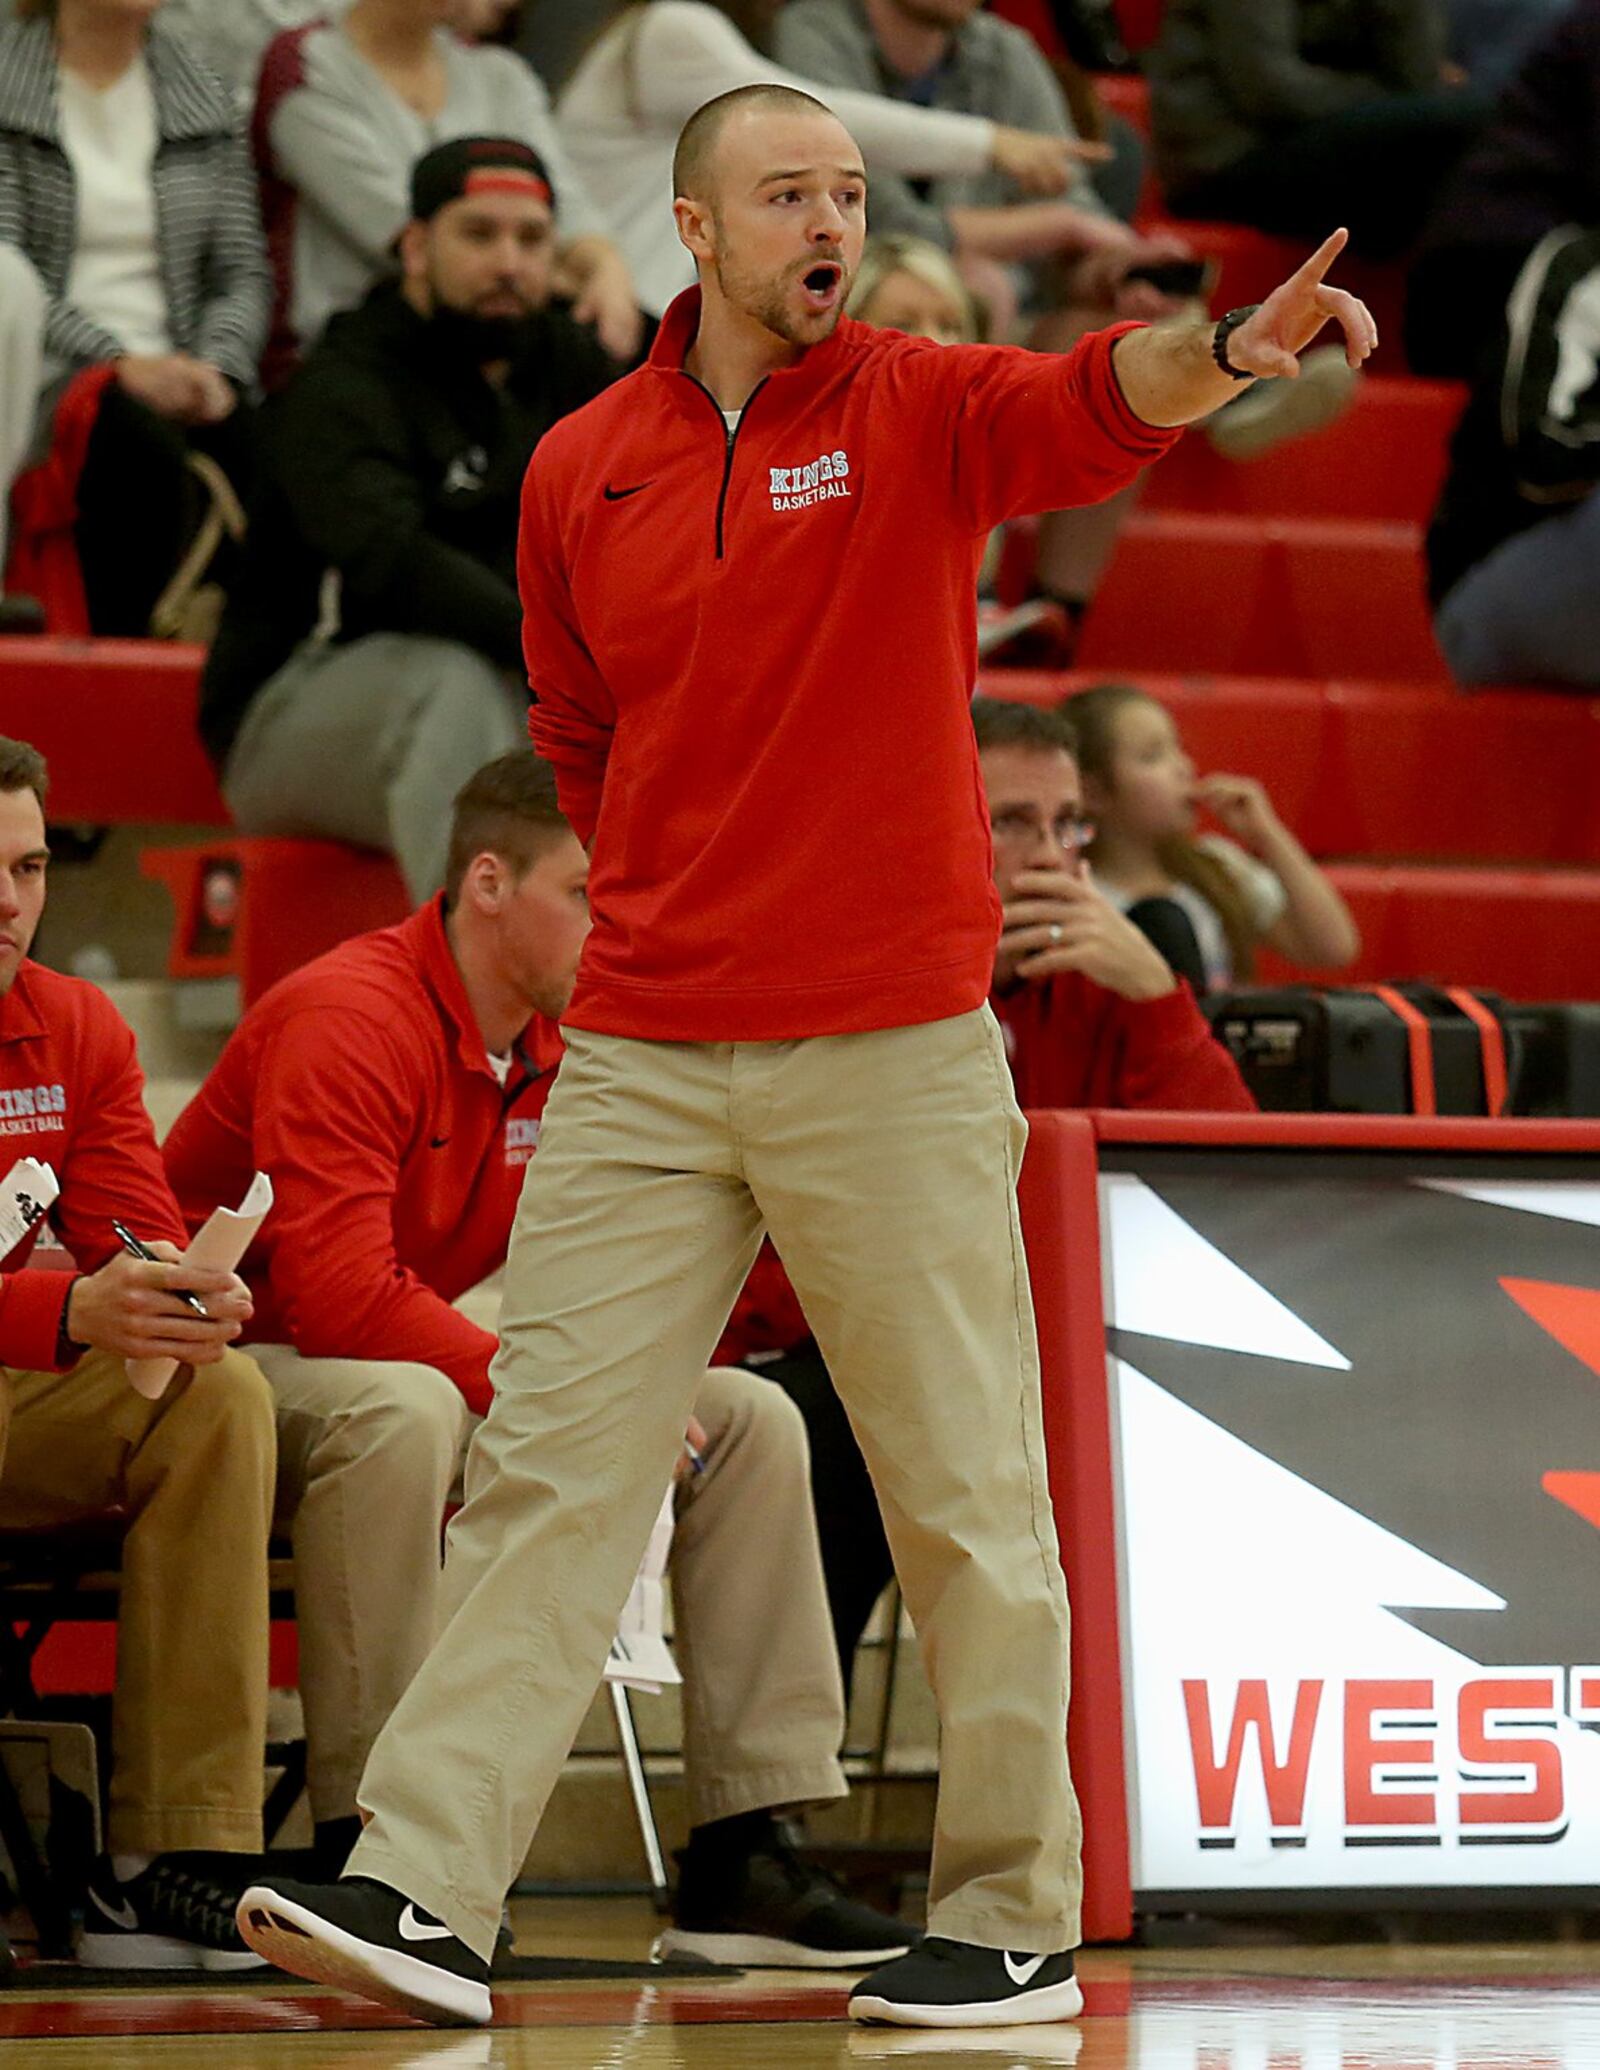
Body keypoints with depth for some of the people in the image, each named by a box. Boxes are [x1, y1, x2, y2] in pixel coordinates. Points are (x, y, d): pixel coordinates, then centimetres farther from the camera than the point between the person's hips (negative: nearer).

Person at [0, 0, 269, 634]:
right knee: (145, 447, -36)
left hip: (173, 373, 4)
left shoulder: (202, 99, 17)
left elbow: (242, 271, 12)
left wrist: (217, 369, -9)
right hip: (53, 369, -4)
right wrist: (119, 361, -19)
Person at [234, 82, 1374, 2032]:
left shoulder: (914, 409, -1)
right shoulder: (578, 469, 8)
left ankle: (1014, 1923, 11)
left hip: (893, 1060, -3)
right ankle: (424, 1892, -6)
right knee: (545, 1465, -4)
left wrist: (1222, 353, -43)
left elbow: (1089, 409, -24)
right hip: (643, 1057, 3)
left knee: (963, 1492, 2)